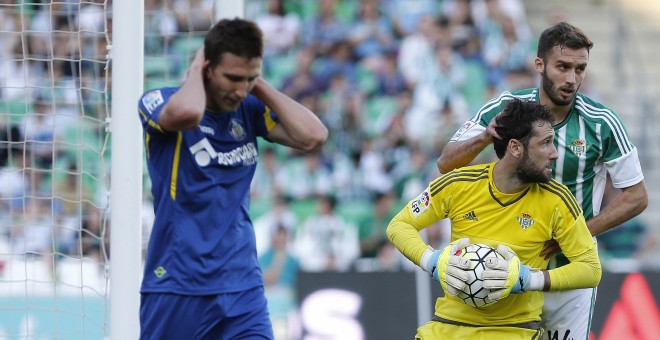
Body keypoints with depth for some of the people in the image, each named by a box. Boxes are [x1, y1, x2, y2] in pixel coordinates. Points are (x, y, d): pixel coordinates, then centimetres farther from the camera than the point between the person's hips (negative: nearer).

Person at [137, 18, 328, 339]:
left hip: (242, 286, 3)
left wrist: (259, 86, -4)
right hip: (175, 287, -3)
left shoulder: (250, 110, 6)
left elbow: (313, 136, -7)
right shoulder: (158, 102, -8)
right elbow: (187, 113, -32)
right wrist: (195, 71, -12)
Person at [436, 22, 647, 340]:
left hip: (570, 270, -1)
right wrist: (484, 138, -26)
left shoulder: (602, 123, -11)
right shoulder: (505, 108, -8)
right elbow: (446, 164, -5)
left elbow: (636, 197, -4)